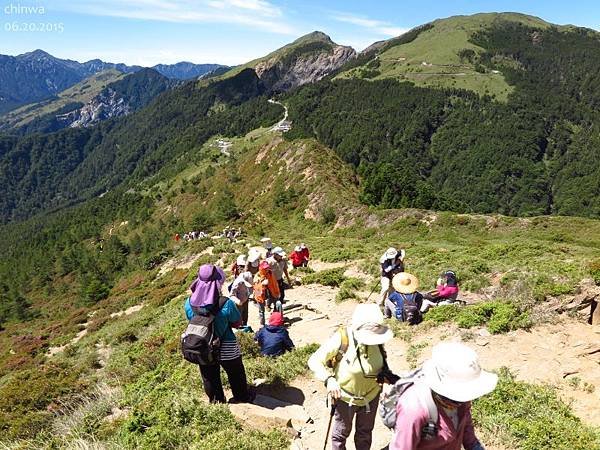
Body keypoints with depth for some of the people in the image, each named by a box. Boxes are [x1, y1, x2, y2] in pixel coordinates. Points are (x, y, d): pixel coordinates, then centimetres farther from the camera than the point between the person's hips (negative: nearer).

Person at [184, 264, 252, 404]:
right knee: (235, 375, 22)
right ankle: (242, 397, 43)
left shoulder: (189, 303, -18)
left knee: (210, 377, 26)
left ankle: (216, 401, 46)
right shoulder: (226, 304, -29)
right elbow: (237, 323, -13)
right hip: (226, 349, -3)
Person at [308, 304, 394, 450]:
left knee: (365, 432, 27)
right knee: (342, 432, 22)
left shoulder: (376, 339, -20)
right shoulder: (341, 339, -32)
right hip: (345, 396, -3)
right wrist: (328, 379, -38)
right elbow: (314, 361, -24)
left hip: (371, 395, 3)